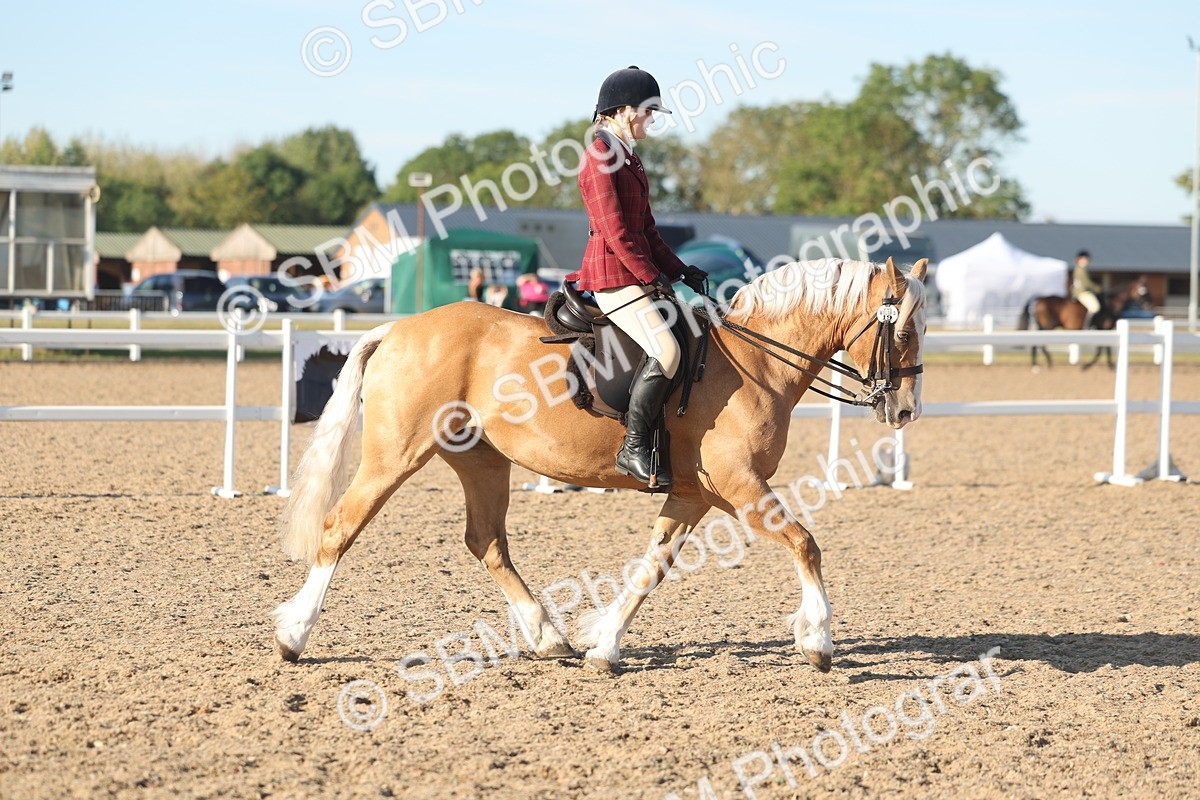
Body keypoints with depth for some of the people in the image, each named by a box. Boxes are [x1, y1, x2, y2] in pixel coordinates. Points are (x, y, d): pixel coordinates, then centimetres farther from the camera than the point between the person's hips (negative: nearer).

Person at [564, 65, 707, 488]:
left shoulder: (629, 158, 18)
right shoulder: (599, 157, -11)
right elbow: (615, 232, -16)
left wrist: (679, 270, 10)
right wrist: (654, 279, -14)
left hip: (638, 274, 10)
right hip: (613, 275, -10)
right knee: (666, 350, -25)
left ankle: (660, 441, 6)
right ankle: (634, 448, -17)